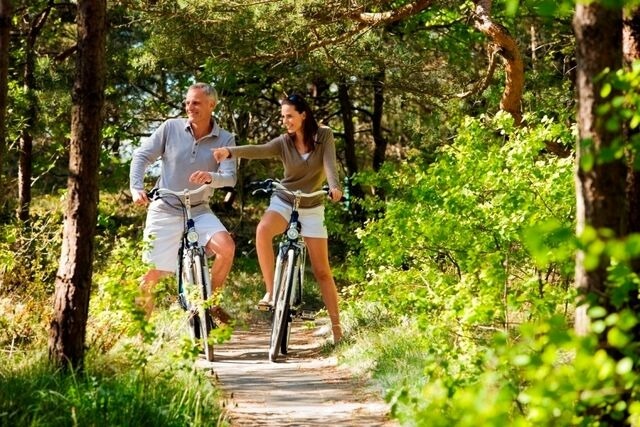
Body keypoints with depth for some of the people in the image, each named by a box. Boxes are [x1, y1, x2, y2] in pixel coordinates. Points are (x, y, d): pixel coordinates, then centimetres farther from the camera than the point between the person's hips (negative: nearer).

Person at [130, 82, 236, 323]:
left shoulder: (225, 140, -3)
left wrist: (211, 177, -37)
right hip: (165, 210, -1)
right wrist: (136, 188, -17)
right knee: (152, 274, -4)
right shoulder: (171, 128, -4)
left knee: (226, 247, -25)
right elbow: (142, 156, -1)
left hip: (199, 211, 1)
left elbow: (230, 177, -15)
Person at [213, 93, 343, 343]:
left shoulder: (324, 136, -8)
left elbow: (329, 163, -22)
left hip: (312, 208, 0)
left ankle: (336, 325, 10)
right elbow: (259, 150, -26)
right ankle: (271, 292, -29)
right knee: (263, 230, -35)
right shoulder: (283, 142, -8)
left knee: (321, 270, -1)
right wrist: (231, 151, -46)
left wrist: (334, 187, -43)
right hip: (284, 202, 0)